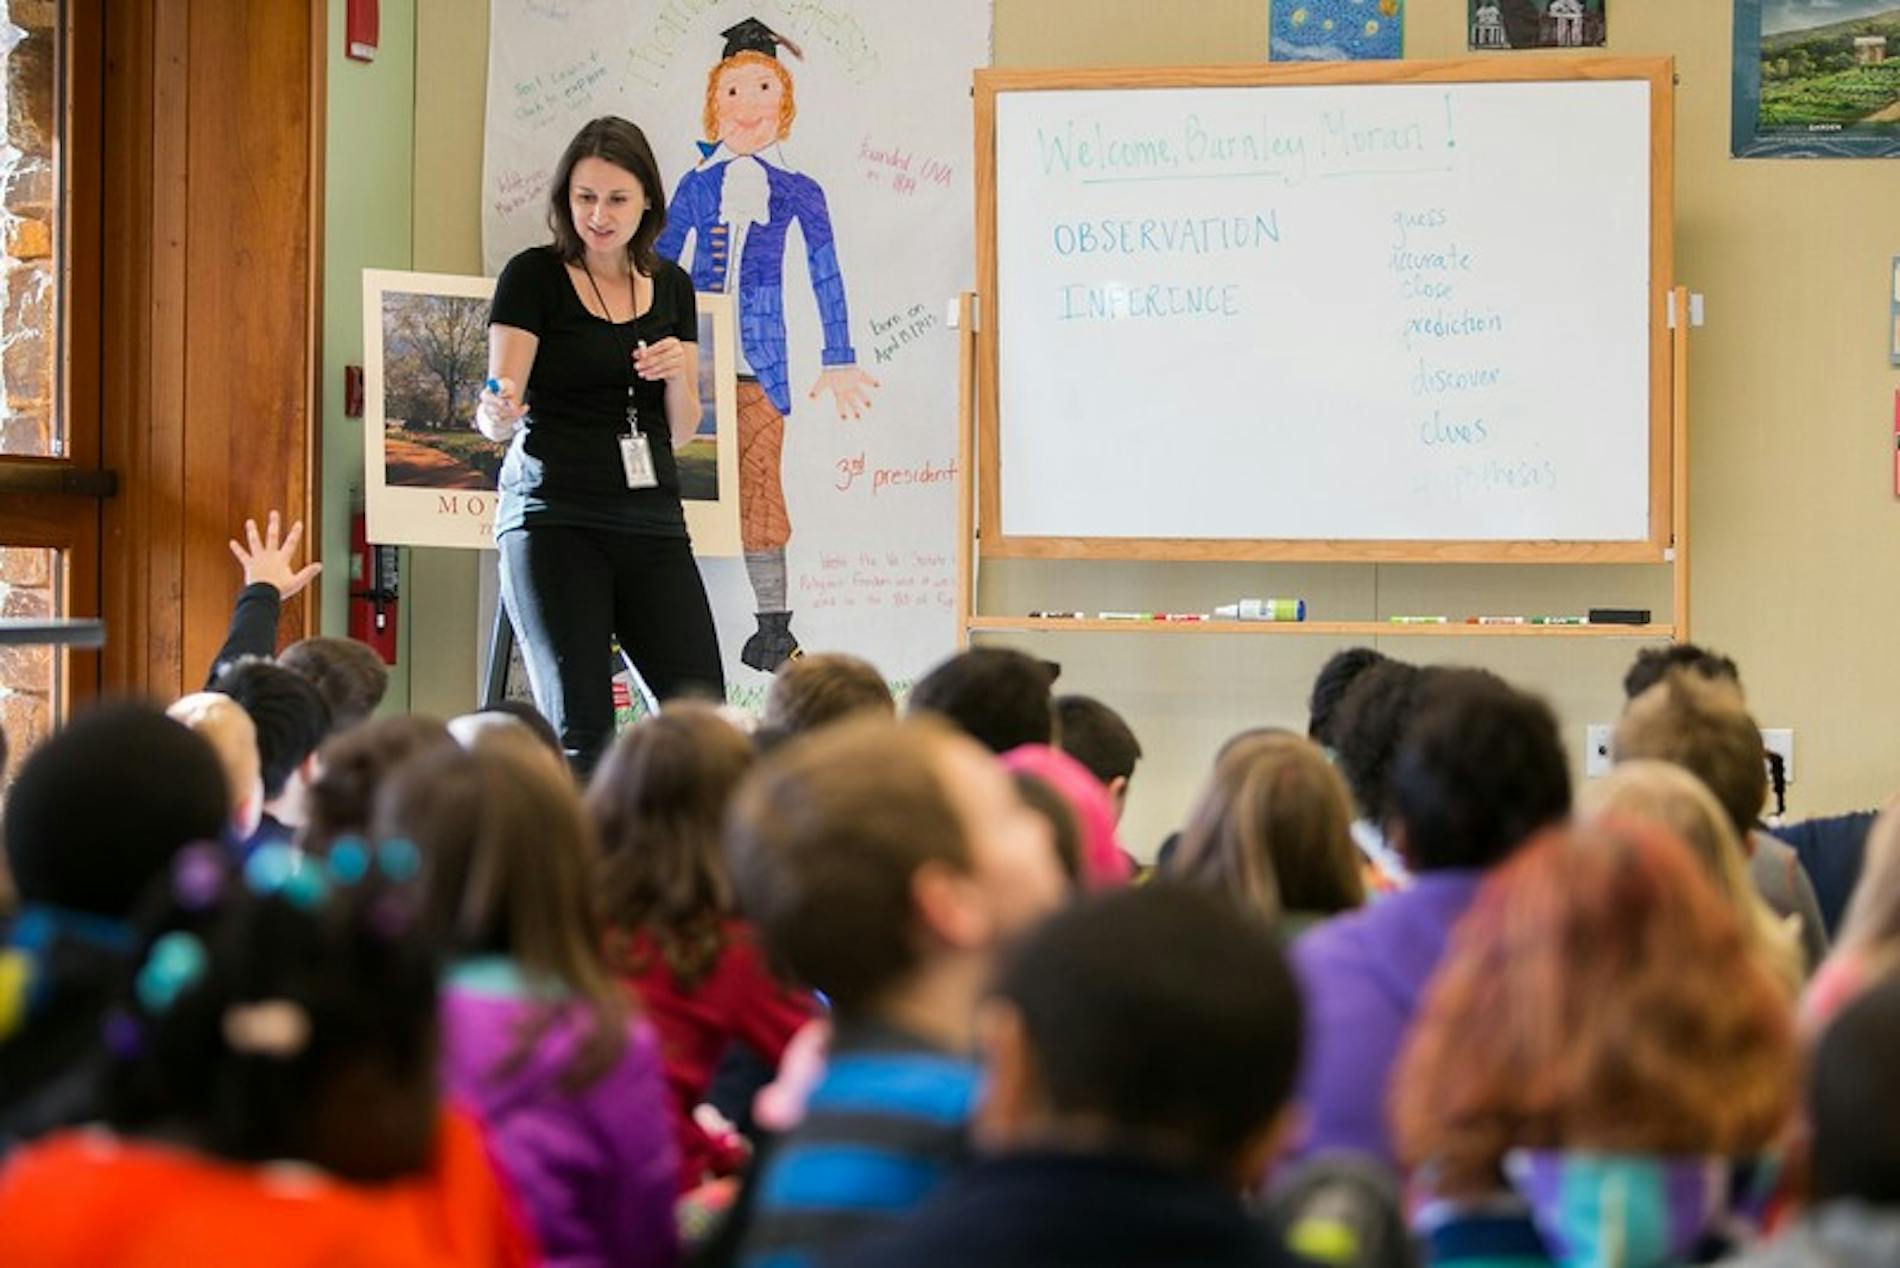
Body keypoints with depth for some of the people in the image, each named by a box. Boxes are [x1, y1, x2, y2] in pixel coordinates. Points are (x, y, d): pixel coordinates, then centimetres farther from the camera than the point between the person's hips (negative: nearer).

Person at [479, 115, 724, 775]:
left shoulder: (671, 286, 12)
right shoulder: (534, 276, -2)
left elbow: (681, 432, 13)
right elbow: (496, 413, -8)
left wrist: (677, 374, -7)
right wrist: (497, 411, -31)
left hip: (650, 520, 4)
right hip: (554, 516, -4)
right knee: (580, 726, -10)